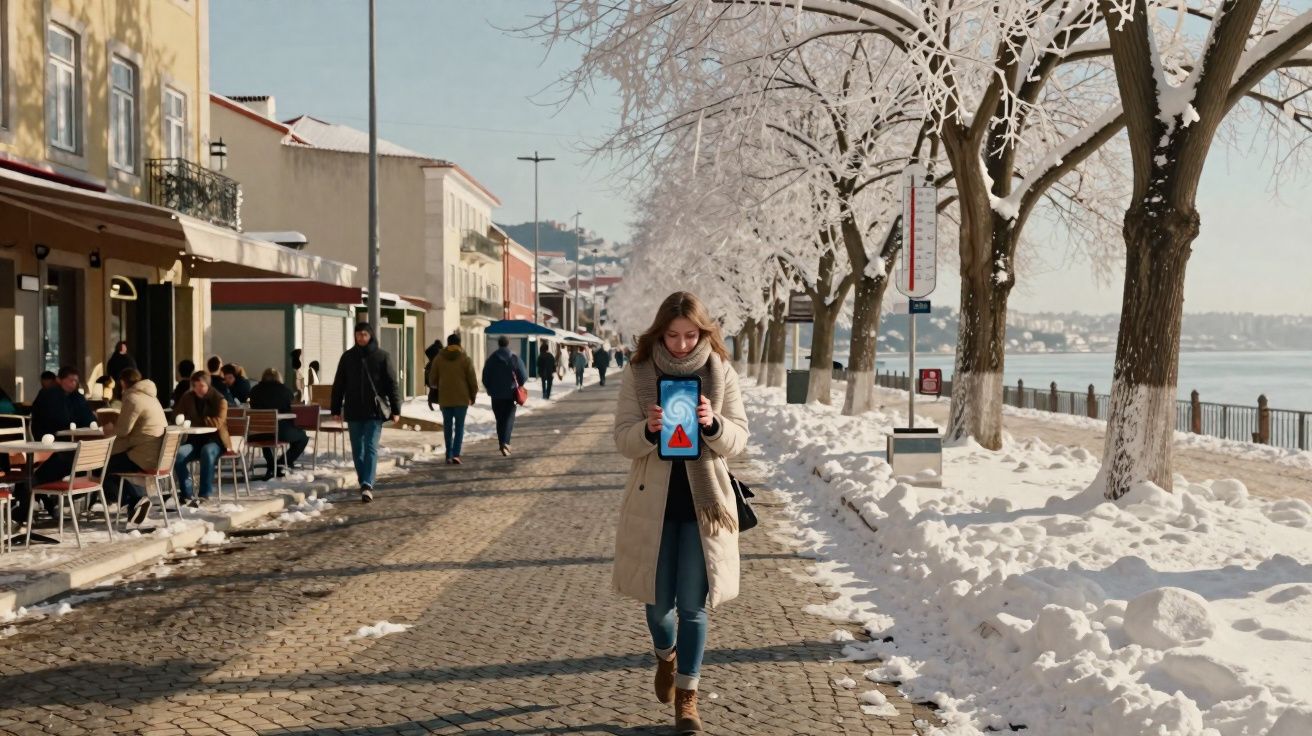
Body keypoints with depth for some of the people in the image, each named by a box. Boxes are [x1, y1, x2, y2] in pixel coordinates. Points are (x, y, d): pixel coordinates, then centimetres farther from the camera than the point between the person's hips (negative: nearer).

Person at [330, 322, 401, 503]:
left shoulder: (382, 356, 0)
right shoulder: (348, 357, 7)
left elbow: (392, 384, 0)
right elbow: (338, 385, 10)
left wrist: (395, 409, -4)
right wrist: (336, 409, 7)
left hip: (375, 410, -3)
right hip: (353, 412, 3)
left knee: (371, 447, -12)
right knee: (357, 450, 8)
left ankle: (367, 485, -19)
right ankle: (364, 484, 20)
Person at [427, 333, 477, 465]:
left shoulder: (438, 358, 2)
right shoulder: (465, 359, -5)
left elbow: (432, 379, 7)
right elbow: (472, 380, -3)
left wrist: (436, 387, 30)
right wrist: (473, 395, 11)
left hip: (444, 399, 2)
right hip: (462, 399, -2)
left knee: (447, 426, 11)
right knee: (459, 426, 3)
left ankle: (449, 455, 11)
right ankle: (456, 454, -10)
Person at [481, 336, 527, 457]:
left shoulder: (491, 359, -1)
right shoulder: (514, 359, -7)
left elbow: (485, 378, 2)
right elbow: (523, 377, -7)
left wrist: (490, 390, 17)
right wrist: (518, 385, 14)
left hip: (496, 395, 2)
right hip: (510, 394, -2)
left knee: (499, 419, 12)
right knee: (509, 419, 0)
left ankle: (503, 443, 13)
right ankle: (505, 442, -19)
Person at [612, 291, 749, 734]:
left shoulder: (722, 374, -3)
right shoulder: (638, 374, -4)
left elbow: (738, 439, -3)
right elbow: (622, 440, -5)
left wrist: (712, 425, -24)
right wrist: (648, 430, -27)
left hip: (703, 502, 0)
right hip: (653, 502, 1)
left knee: (693, 605, 3)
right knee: (658, 601, 10)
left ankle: (687, 696, 18)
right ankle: (666, 655, 43)